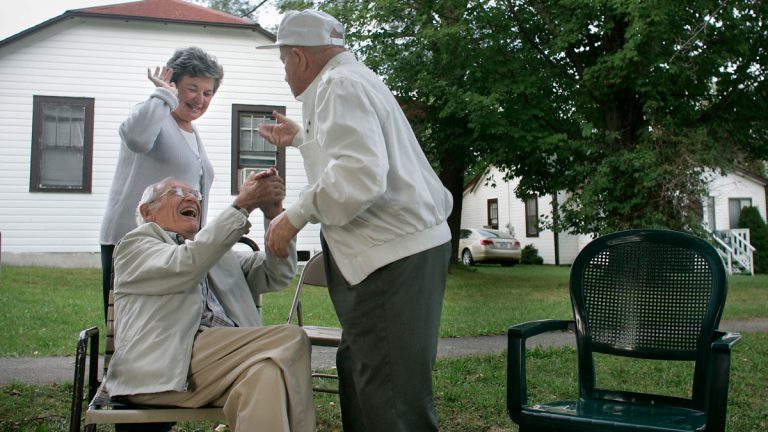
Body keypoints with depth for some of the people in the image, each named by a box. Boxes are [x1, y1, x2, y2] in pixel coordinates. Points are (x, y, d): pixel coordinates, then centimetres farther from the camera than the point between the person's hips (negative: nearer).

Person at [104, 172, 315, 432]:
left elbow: (277, 274, 21)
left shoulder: (214, 251, 32)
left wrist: (274, 214, 6)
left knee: (268, 370, -31)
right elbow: (188, 264, -7)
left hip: (226, 357, 5)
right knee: (291, 340, -26)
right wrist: (242, 206, -10)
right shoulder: (135, 245, 15)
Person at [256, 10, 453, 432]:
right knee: (358, 375, 19)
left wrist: (297, 215, -14)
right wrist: (302, 138, 45)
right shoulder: (350, 78, 21)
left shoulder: (340, 85, -11)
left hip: (394, 256, -11)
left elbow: (359, 175, -26)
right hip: (395, 249, 11)